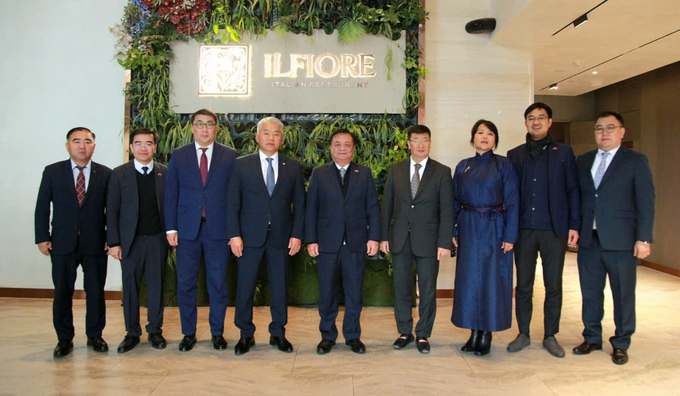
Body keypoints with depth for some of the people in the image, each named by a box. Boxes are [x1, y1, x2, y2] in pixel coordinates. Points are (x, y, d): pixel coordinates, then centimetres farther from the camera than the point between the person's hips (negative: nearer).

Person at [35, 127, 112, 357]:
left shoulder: (105, 174, 2)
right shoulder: (52, 172, 5)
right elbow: (42, 207, 5)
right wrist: (42, 237, -2)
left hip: (95, 243, 0)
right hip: (62, 243, 1)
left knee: (96, 292, 7)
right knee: (62, 292, 7)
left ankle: (94, 335, 23)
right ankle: (64, 338, 22)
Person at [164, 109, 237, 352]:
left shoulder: (230, 156, 4)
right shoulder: (178, 155, 7)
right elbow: (170, 194, 5)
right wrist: (171, 228, -1)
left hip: (218, 229, -1)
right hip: (187, 229, 1)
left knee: (218, 284, 6)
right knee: (185, 283, 8)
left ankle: (217, 332, 21)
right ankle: (188, 333, 23)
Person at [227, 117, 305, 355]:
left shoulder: (292, 167, 7)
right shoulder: (242, 165, 3)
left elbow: (299, 204, 6)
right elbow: (233, 203, 0)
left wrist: (297, 235, -2)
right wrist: (234, 235, -8)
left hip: (281, 237, 1)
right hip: (250, 236, -1)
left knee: (280, 286, 9)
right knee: (245, 286, 5)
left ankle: (278, 333, 24)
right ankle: (246, 334, 22)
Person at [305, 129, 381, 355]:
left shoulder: (364, 173, 8)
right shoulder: (319, 174, 6)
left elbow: (372, 208, 6)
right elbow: (311, 209, 3)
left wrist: (374, 237, -2)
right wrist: (311, 240, -4)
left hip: (356, 243, 1)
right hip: (327, 243, 0)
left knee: (354, 292, 7)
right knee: (327, 292, 7)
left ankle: (353, 336, 22)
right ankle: (327, 336, 23)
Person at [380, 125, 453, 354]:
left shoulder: (442, 172, 0)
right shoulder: (395, 170, 7)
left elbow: (446, 211, -3)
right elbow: (387, 205, 7)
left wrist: (444, 242, -9)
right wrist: (384, 236, 1)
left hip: (427, 240, -2)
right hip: (400, 240, 2)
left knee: (428, 290, 6)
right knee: (401, 288, 10)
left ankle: (423, 335, 22)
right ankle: (405, 332, 26)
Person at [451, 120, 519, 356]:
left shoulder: (503, 165, -1)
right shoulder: (463, 166, 9)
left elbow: (512, 202, -5)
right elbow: (455, 201, 10)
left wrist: (510, 235, -11)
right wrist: (453, 230, 3)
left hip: (494, 228, -3)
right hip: (468, 229, 3)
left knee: (491, 280, 1)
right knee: (469, 280, 6)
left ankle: (486, 334, 14)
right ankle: (474, 332, 19)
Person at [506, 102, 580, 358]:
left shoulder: (563, 152, 7)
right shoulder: (515, 155, 10)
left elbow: (573, 191, 5)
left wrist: (574, 226, -3)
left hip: (554, 230, -1)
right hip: (524, 229, 1)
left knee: (554, 286, 6)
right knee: (523, 285, 6)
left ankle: (550, 336, 20)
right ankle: (523, 334, 20)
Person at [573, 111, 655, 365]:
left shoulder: (636, 161, 0)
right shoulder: (582, 161, 11)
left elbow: (645, 202, -4)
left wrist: (644, 239, -10)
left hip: (621, 241, -3)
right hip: (589, 240, 4)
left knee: (623, 295, 7)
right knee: (590, 293, 12)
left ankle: (621, 344, 23)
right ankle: (592, 339, 28)